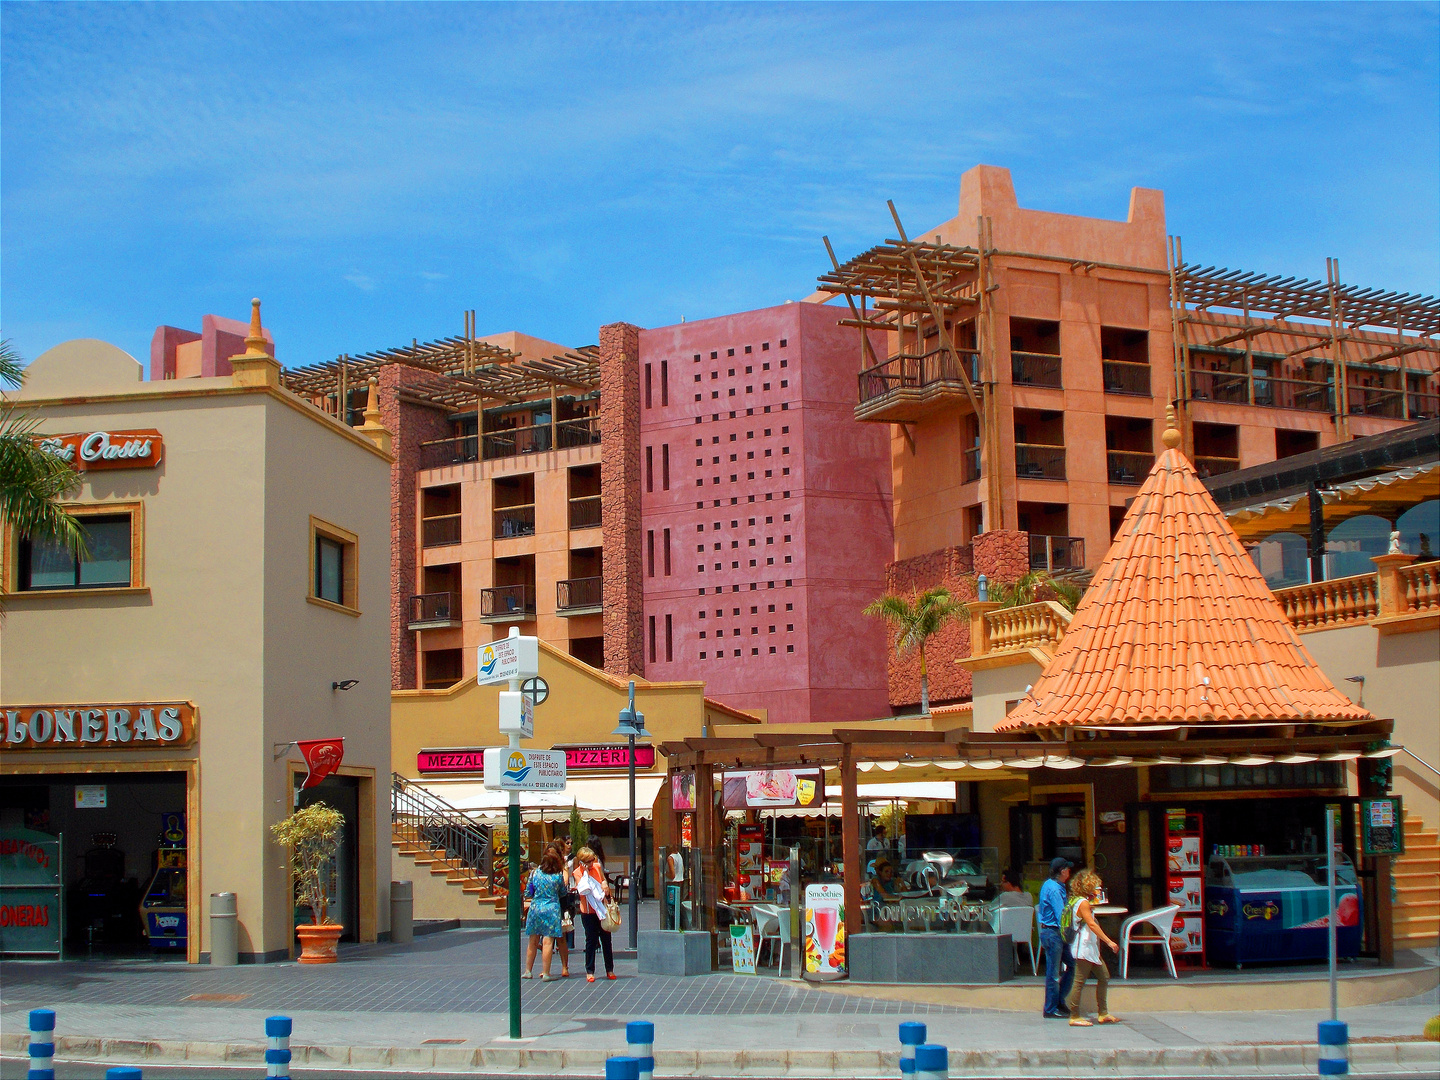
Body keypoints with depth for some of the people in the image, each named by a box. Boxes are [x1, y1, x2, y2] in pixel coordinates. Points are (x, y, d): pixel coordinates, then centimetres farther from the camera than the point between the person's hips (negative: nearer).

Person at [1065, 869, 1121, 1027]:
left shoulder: (1085, 902, 17)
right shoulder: (1083, 903, -14)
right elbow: (1092, 924, -23)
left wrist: (1094, 899, 26)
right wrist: (1109, 941, -24)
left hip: (1092, 948, 11)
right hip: (1084, 947, -11)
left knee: (1104, 977, 12)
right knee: (1080, 981, -7)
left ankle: (1102, 1014, 17)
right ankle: (1074, 1017, -5)